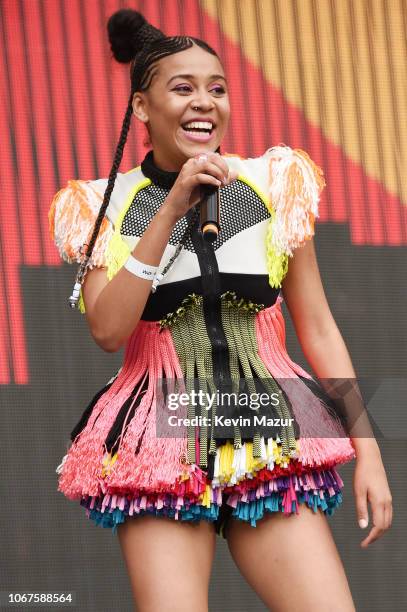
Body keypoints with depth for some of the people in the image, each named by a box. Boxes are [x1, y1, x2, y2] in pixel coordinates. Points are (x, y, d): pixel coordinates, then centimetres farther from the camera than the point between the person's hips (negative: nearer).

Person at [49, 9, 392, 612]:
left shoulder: (274, 185, 7)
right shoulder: (105, 206, 4)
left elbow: (318, 329, 10)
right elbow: (108, 330, -11)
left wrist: (367, 450, 4)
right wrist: (171, 210, -15)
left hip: (271, 440, 1)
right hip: (160, 446, -1)